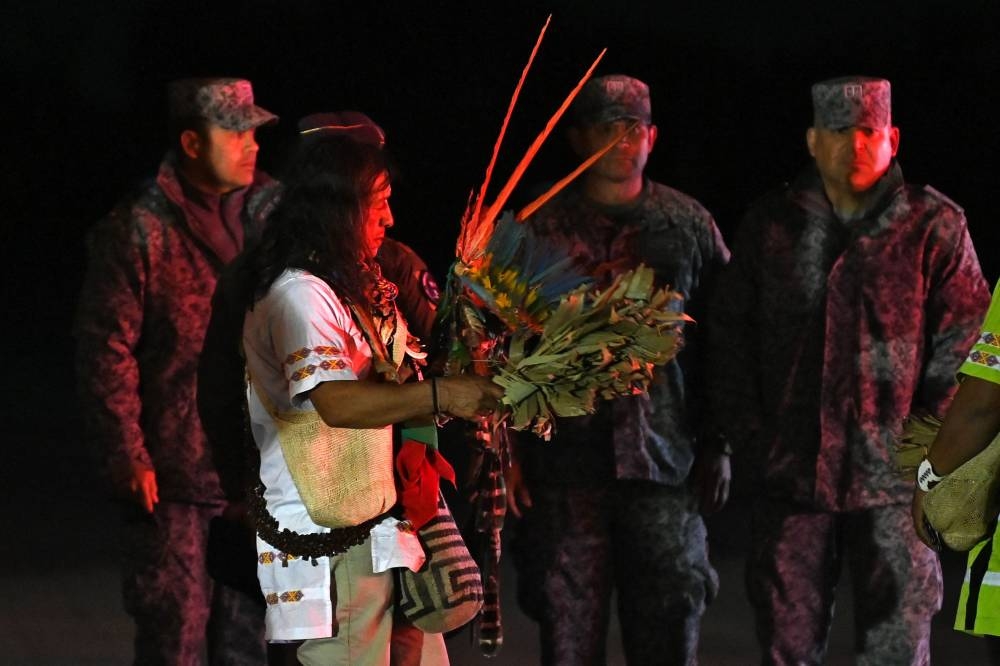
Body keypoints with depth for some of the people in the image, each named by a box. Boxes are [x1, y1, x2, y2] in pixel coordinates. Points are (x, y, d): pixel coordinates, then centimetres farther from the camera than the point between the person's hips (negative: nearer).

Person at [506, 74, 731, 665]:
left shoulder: (689, 225, 8)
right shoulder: (541, 227, 5)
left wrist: (720, 447, 4)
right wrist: (507, 451, -3)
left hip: (665, 458, 1)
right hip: (564, 459, 0)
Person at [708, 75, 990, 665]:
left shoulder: (934, 227, 0)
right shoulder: (771, 227, 7)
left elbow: (961, 351, 0)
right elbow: (730, 340, 11)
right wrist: (751, 441, 3)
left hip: (892, 483, -2)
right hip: (791, 479, 2)